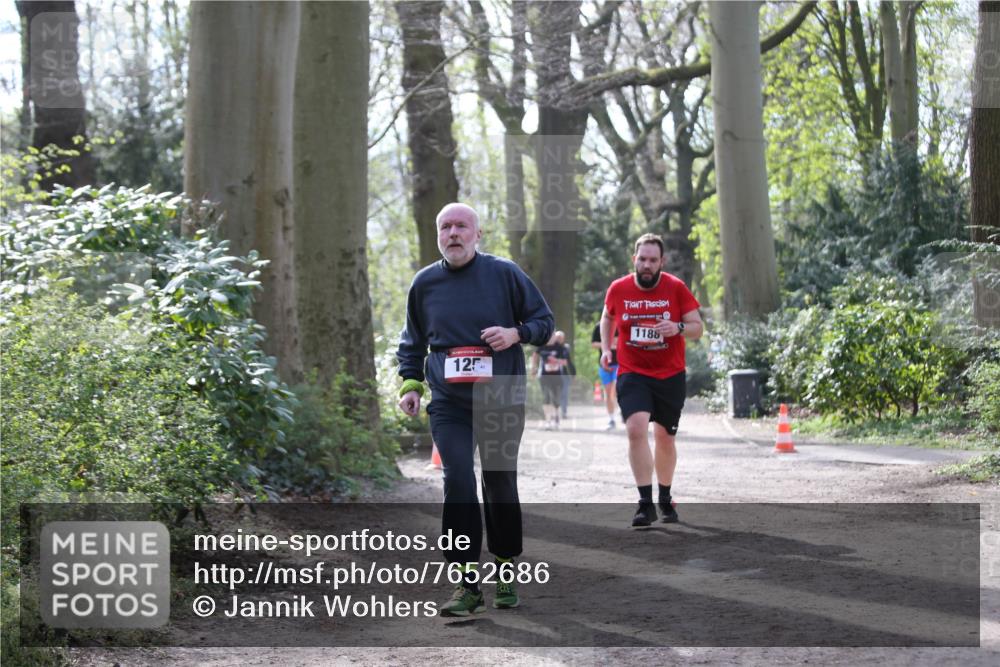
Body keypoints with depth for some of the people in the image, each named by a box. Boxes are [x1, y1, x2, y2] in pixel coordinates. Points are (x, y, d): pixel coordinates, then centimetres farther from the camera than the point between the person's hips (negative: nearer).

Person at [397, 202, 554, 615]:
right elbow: (412, 341, 19)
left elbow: (544, 321, 6)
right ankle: (467, 584, -11)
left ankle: (505, 575, 25)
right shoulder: (425, 282, 6)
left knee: (500, 484, 7)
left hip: (502, 399, -1)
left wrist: (515, 333, -14)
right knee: (458, 483, -14)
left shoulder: (504, 273, -1)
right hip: (448, 403, 1)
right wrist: (410, 383, 7)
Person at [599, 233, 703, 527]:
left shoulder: (676, 288, -6)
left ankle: (665, 500, 32)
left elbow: (698, 327, -4)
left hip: (670, 376, 1)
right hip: (632, 374, -1)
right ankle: (645, 503, -20)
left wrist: (678, 328, -25)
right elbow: (607, 318, 18)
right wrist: (605, 348, 3)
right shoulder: (618, 289, -3)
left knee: (665, 438, 12)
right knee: (637, 428, -22)